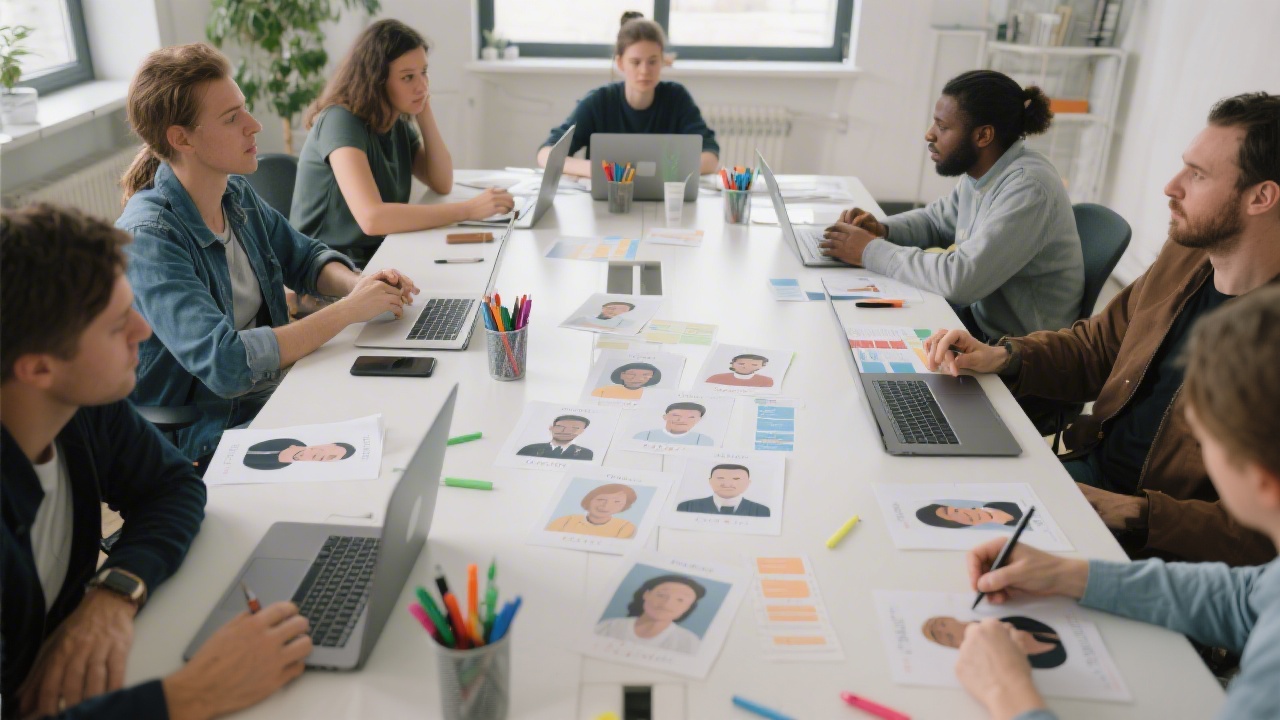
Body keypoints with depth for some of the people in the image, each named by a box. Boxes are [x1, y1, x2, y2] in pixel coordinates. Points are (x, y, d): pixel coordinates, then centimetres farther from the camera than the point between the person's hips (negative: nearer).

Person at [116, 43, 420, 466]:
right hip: (207, 437, -7)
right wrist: (349, 310, -26)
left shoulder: (236, 194, 0)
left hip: (276, 390, 7)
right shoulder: (149, 237, -23)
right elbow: (224, 361, -32)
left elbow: (304, 257, 16)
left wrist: (358, 285, -7)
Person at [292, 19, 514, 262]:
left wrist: (424, 111, -5)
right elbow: (372, 218, -32)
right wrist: (468, 209, -32)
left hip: (377, 254, 7)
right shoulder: (341, 121, -20)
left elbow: (442, 184, 3)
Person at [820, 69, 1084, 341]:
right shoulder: (978, 173, 2)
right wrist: (882, 230, -2)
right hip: (978, 316, 8)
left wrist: (871, 251, -22)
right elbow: (935, 221, 19)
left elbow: (960, 279, -33)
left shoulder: (1028, 187, -25)